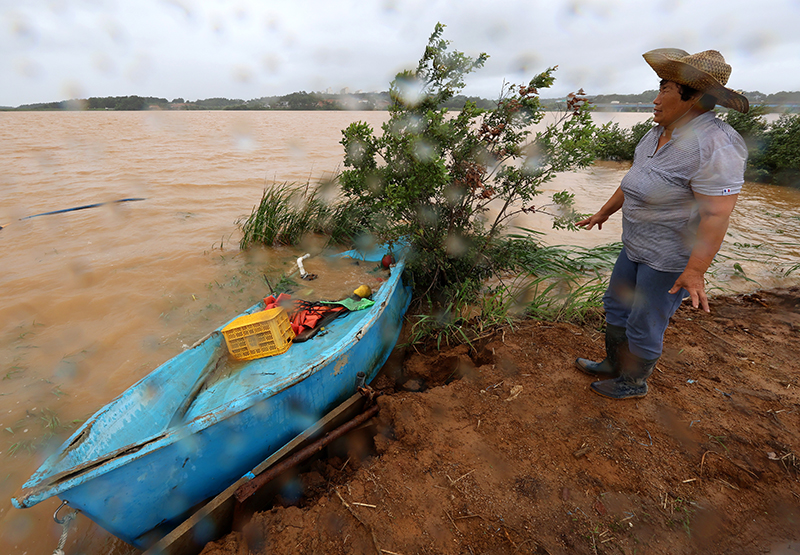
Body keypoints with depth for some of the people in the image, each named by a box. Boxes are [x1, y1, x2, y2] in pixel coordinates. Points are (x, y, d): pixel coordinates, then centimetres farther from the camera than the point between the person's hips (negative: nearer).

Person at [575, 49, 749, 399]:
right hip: (636, 246, 9)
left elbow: (716, 215, -25)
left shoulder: (713, 146, -23)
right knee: (616, 306, 20)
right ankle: (614, 366, 41)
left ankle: (634, 383, 31)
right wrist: (604, 212, 24)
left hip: (671, 258, -9)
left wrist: (695, 271, -27)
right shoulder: (658, 134, 5)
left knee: (643, 325, 6)